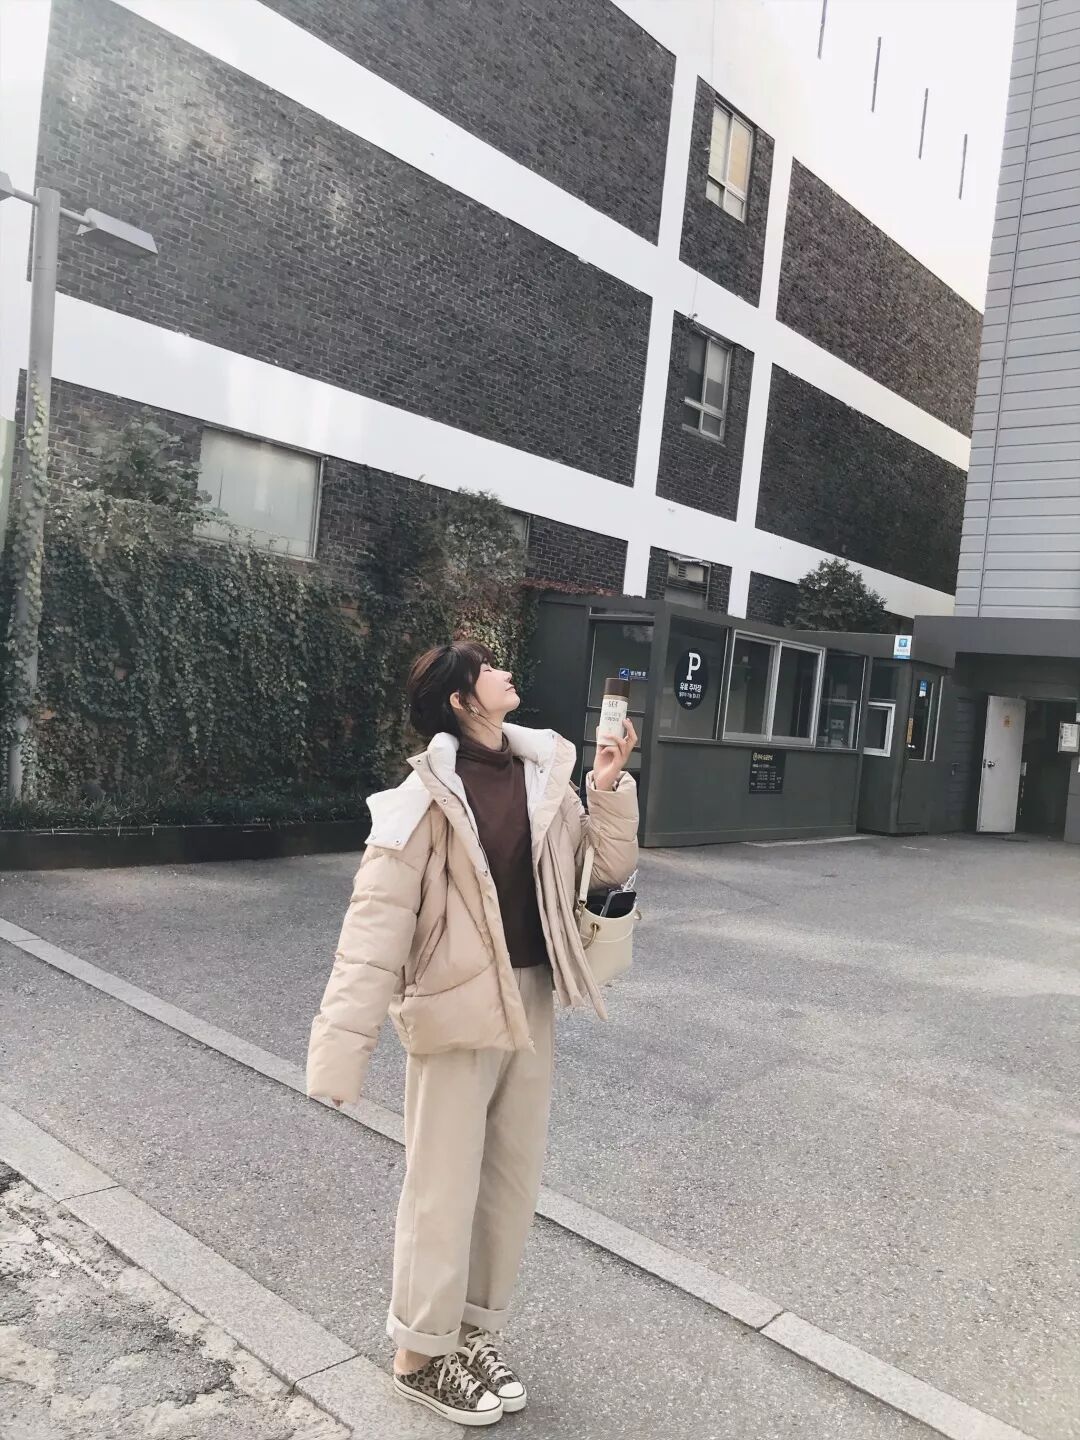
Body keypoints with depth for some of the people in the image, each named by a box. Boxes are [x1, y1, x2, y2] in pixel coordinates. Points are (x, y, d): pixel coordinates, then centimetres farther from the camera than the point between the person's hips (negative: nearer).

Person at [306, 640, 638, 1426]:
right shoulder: (430, 792, -16)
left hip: (532, 1001, 6)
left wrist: (609, 790, -9)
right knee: (445, 1186, 7)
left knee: (515, 1178, 17)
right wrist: (343, 1042, -25)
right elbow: (378, 918, -20)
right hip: (460, 1005, -6)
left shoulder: (543, 772, 3)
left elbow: (609, 869, 7)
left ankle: (476, 1329, 38)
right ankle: (421, 1353, 30)